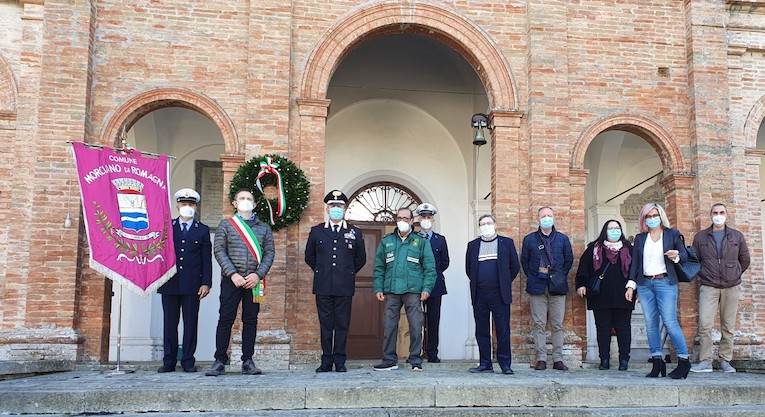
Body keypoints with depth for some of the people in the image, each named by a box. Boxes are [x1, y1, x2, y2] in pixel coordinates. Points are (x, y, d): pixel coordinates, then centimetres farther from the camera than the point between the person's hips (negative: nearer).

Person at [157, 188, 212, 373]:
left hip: (192, 285, -1)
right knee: (169, 323, 4)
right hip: (170, 284, 1)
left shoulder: (203, 230, 10)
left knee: (190, 323, 1)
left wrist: (206, 283, -3)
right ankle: (169, 361, 10)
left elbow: (207, 259, 6)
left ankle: (188, 361, 7)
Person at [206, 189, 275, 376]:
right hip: (231, 279, -2)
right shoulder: (226, 225, 7)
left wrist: (258, 275, -9)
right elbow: (219, 250, -1)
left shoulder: (264, 228, 13)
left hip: (254, 281, 2)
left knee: (251, 320, 4)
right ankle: (220, 361, 1)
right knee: (225, 319, -3)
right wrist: (233, 274, -12)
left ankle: (248, 362, 9)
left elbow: (269, 253, 6)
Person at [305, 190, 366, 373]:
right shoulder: (316, 231, 9)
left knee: (342, 325, 2)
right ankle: (326, 361, 9)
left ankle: (340, 361, 8)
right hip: (323, 287, 1)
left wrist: (348, 273, 11)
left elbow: (360, 259, 16)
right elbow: (309, 257, 18)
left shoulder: (354, 233, 8)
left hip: (345, 287, 0)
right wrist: (321, 272, 12)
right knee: (325, 324, 3)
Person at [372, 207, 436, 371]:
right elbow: (379, 267, 13)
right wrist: (378, 288, 4)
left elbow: (430, 268, 5)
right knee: (389, 326, 1)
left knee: (416, 327, -3)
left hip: (413, 290, -2)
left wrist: (426, 288, -6)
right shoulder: (386, 241, 15)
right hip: (391, 290, 2)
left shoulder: (421, 242, 9)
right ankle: (389, 360, 9)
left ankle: (416, 360, 6)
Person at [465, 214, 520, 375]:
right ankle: (485, 364, 11)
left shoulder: (506, 243, 6)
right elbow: (468, 268, 18)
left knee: (503, 331, -2)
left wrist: (505, 283, 7)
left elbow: (515, 266, 8)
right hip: (479, 295, 3)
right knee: (482, 331, 5)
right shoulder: (473, 245, 12)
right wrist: (476, 282, 11)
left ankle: (505, 364, 4)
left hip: (499, 294, -2)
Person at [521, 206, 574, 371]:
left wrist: (561, 276, 7)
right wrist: (532, 277, 4)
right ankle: (541, 359, 3)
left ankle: (558, 359, 6)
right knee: (539, 325, -1)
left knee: (557, 325, 1)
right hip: (537, 287, 0)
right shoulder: (529, 239, 8)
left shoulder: (562, 239, 10)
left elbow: (569, 259, 15)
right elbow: (524, 261, 13)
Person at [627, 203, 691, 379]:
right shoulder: (640, 238, 15)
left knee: (670, 322, -11)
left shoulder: (672, 234, 7)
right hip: (645, 284, 4)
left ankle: (683, 361, -4)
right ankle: (657, 363, 6)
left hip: (665, 282, -4)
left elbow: (685, 255, 6)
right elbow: (635, 263, 14)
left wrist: (676, 256, -17)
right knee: (651, 324, 2)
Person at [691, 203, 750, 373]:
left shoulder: (737, 236, 8)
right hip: (708, 287, -1)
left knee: (728, 326, 3)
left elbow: (744, 260, 17)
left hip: (731, 287, 1)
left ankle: (726, 361, 12)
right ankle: (705, 362, -9)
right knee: (705, 324, -13)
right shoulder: (700, 237, 7)